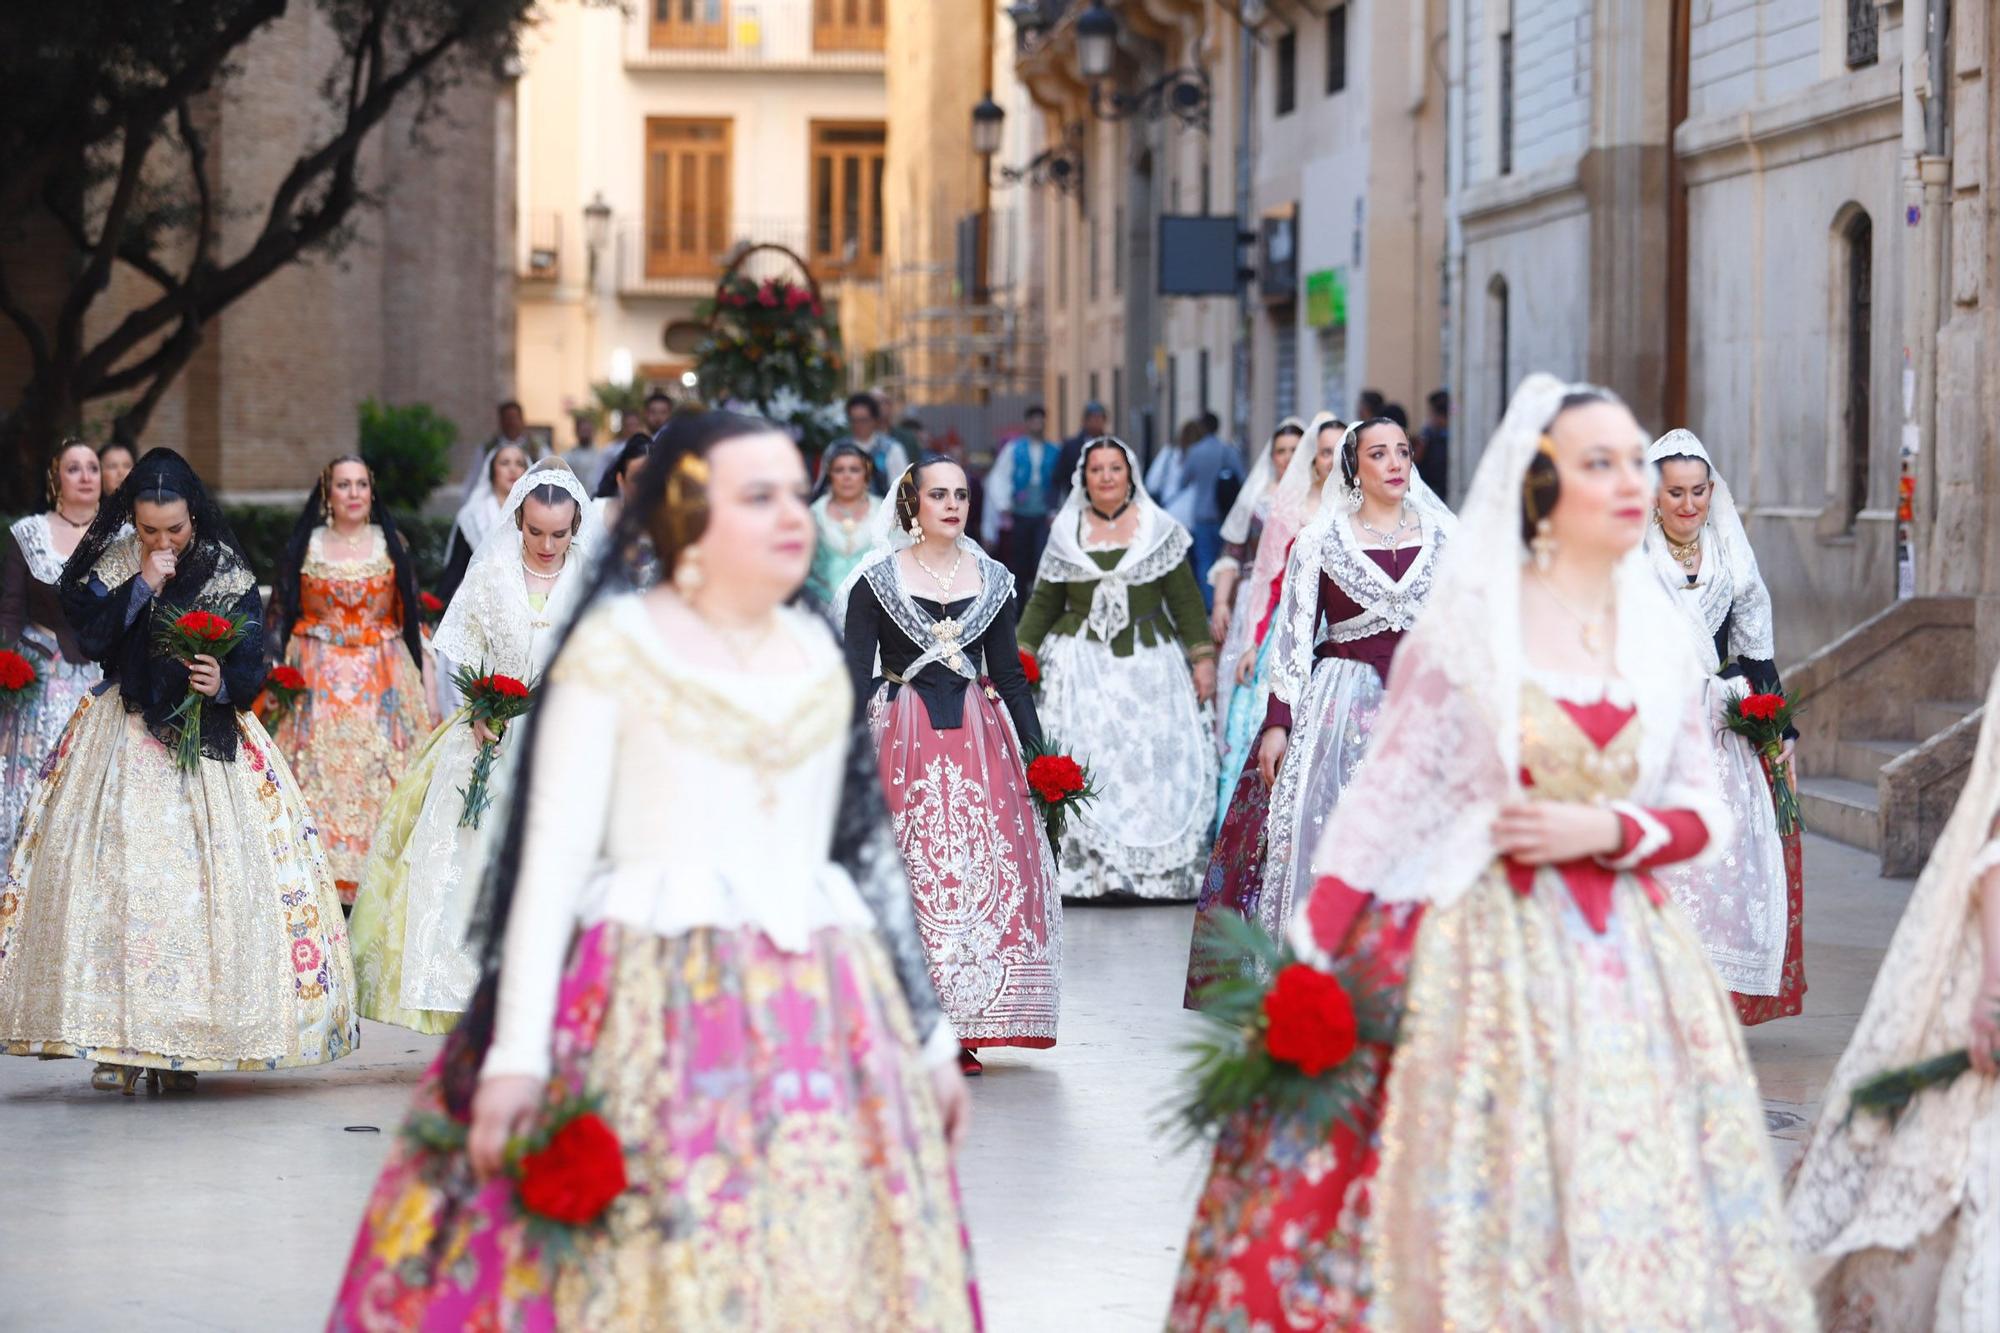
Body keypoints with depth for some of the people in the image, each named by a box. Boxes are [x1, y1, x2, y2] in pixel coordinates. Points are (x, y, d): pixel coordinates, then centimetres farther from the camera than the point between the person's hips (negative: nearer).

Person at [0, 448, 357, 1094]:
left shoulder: (227, 573, 2)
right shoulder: (109, 564, 5)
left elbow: (252, 666, 0)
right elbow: (89, 637, -8)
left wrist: (223, 683, -20)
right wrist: (141, 586, -14)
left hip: (206, 739, -1)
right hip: (122, 742, 1)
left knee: (199, 879, -9)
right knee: (114, 878, -9)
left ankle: (183, 1040, -4)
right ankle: (117, 1045, -8)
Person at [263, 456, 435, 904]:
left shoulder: (392, 544, 7)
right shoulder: (304, 547, 5)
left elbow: (413, 615, 8)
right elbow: (280, 616, 6)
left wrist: (427, 674, 1)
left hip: (383, 681, 1)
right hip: (317, 679, -1)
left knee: (381, 776, -4)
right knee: (318, 777, -6)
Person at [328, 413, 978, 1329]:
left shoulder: (823, 658, 14)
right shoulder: (616, 646, 0)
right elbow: (554, 853, -5)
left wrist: (928, 1036, 16)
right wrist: (517, 1051, -13)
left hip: (820, 1010, 5)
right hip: (656, 1005, -5)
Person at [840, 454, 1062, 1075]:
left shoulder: (993, 579, 11)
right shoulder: (878, 580, 2)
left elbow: (1009, 673, 13)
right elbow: (858, 677, -1)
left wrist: (1037, 751, 6)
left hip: (978, 738, 3)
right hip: (903, 739, -3)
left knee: (984, 870, -4)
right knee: (910, 872, -6)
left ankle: (962, 1031, 2)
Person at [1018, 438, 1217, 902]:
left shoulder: (1159, 528, 6)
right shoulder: (1065, 532, 10)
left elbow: (1186, 600, 6)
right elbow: (1044, 602, 13)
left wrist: (1203, 657, 1)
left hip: (1149, 661, -1)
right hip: (1082, 661, 1)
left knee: (1157, 756, -6)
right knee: (1088, 760, -9)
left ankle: (1160, 872, -2)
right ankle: (1097, 868, -10)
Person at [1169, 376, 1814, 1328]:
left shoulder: (1658, 639, 9)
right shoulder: (1466, 626, -3)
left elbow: (1702, 811, 10)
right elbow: (1386, 794, -5)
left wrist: (1605, 830, -10)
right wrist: (1308, 955, -12)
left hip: (1625, 957, 4)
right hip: (1483, 946, -4)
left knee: (1637, 1224, 1)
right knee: (1470, 1216, -4)